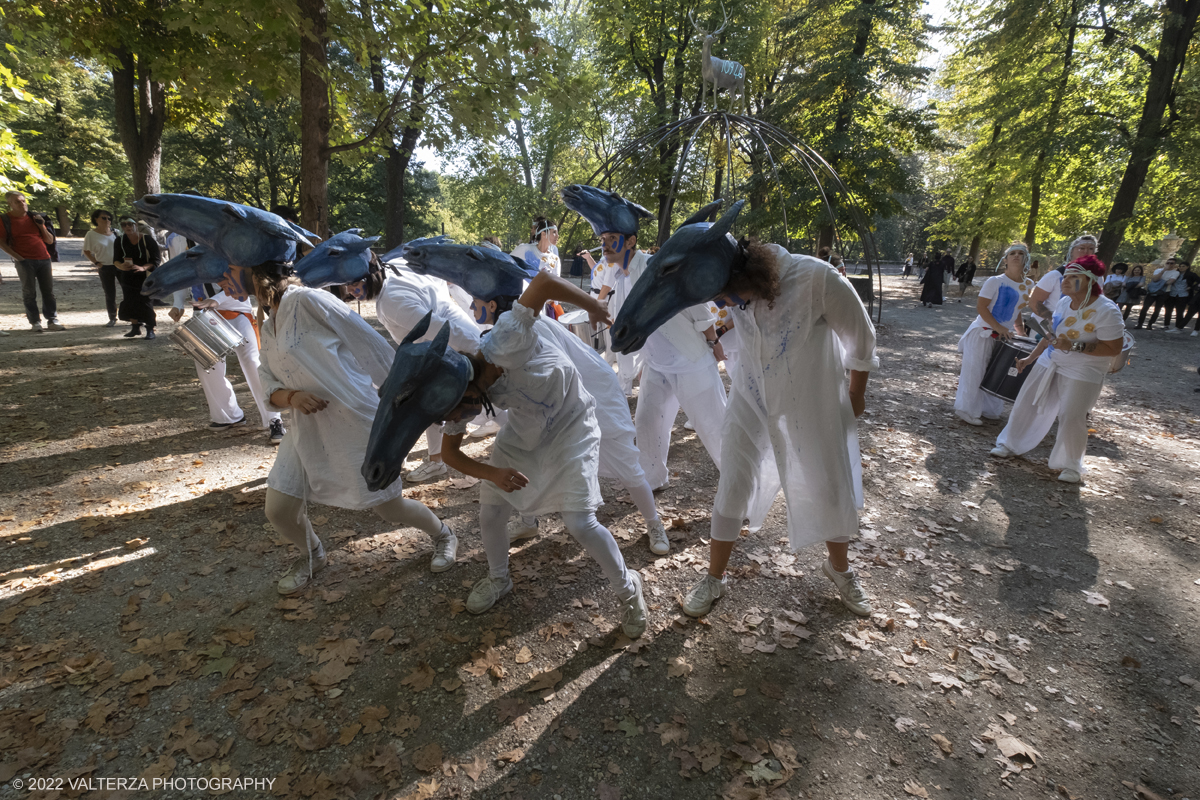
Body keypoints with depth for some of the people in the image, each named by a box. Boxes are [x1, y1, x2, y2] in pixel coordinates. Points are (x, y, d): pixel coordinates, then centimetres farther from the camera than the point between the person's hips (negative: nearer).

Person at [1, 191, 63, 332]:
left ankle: (52, 320, 8)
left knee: (48, 291, 3)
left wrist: (41, 225, 0)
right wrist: (16, 256, -9)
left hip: (44, 259, 3)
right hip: (25, 261, -3)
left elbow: (50, 241, 14)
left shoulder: (34, 217, 13)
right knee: (29, 293, -1)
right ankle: (34, 322, 1)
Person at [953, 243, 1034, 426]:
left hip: (1003, 336, 6)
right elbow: (980, 306, -16)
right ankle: (967, 411, 9)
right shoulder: (995, 281, -13)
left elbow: (1017, 310, 16)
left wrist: (1021, 331, 7)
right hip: (983, 333, -6)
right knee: (974, 372, -2)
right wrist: (998, 327, -21)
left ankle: (987, 409, 26)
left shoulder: (1029, 285, 6)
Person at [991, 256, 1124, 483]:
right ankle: (1010, 444, 25)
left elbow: (1114, 348, -21)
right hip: (1050, 363, 6)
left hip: (1082, 373, -6)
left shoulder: (1106, 311, -19)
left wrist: (1076, 347, -30)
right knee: (1028, 403, 8)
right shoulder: (1064, 302, 2)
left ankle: (1071, 465, 14)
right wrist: (1030, 358, 13)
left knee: (1071, 417, -7)